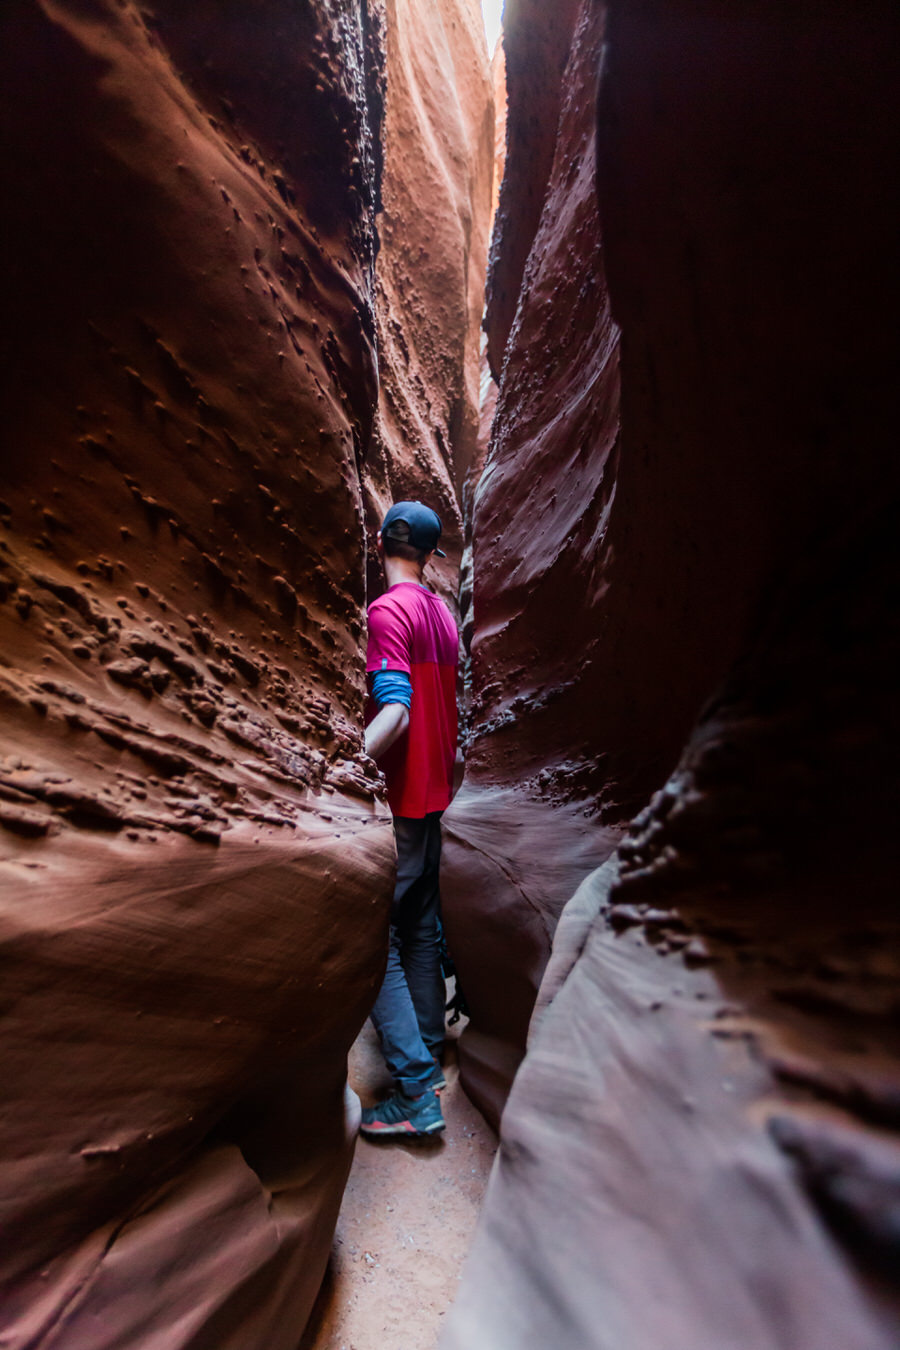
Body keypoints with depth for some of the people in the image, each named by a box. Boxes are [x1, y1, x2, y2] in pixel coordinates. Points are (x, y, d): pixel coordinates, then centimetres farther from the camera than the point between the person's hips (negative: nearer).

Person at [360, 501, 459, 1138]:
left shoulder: (388, 610, -15)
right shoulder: (443, 611, 10)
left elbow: (395, 711, -27)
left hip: (397, 799, -9)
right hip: (434, 792, 9)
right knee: (421, 928, 19)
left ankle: (416, 1092, 10)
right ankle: (430, 1055, 33)